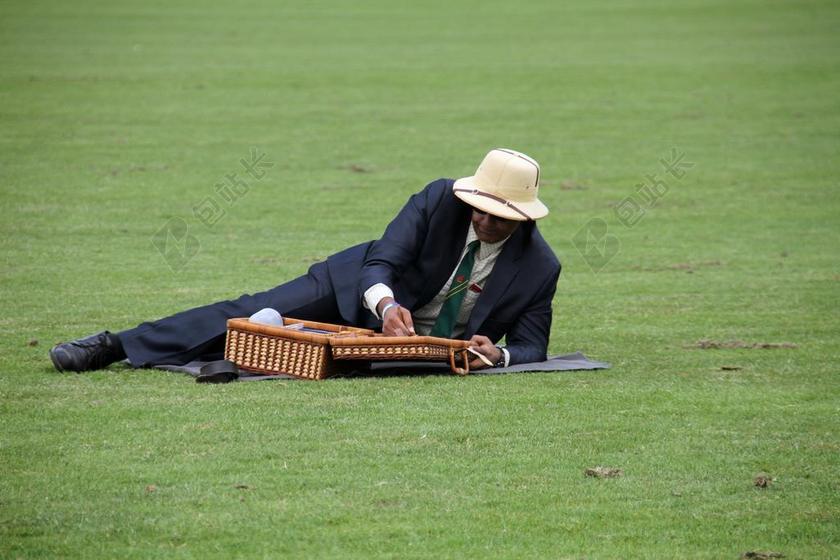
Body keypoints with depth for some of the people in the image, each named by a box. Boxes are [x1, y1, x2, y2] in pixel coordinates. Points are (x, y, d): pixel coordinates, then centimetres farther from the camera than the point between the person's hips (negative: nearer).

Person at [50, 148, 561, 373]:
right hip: (365, 289, 0)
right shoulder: (439, 200, -19)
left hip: (436, 349, 0)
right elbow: (381, 261, -20)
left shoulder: (539, 267, -20)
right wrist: (386, 307, -42)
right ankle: (114, 345, -10)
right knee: (256, 313, -12)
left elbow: (531, 346, -13)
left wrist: (499, 355, -37)